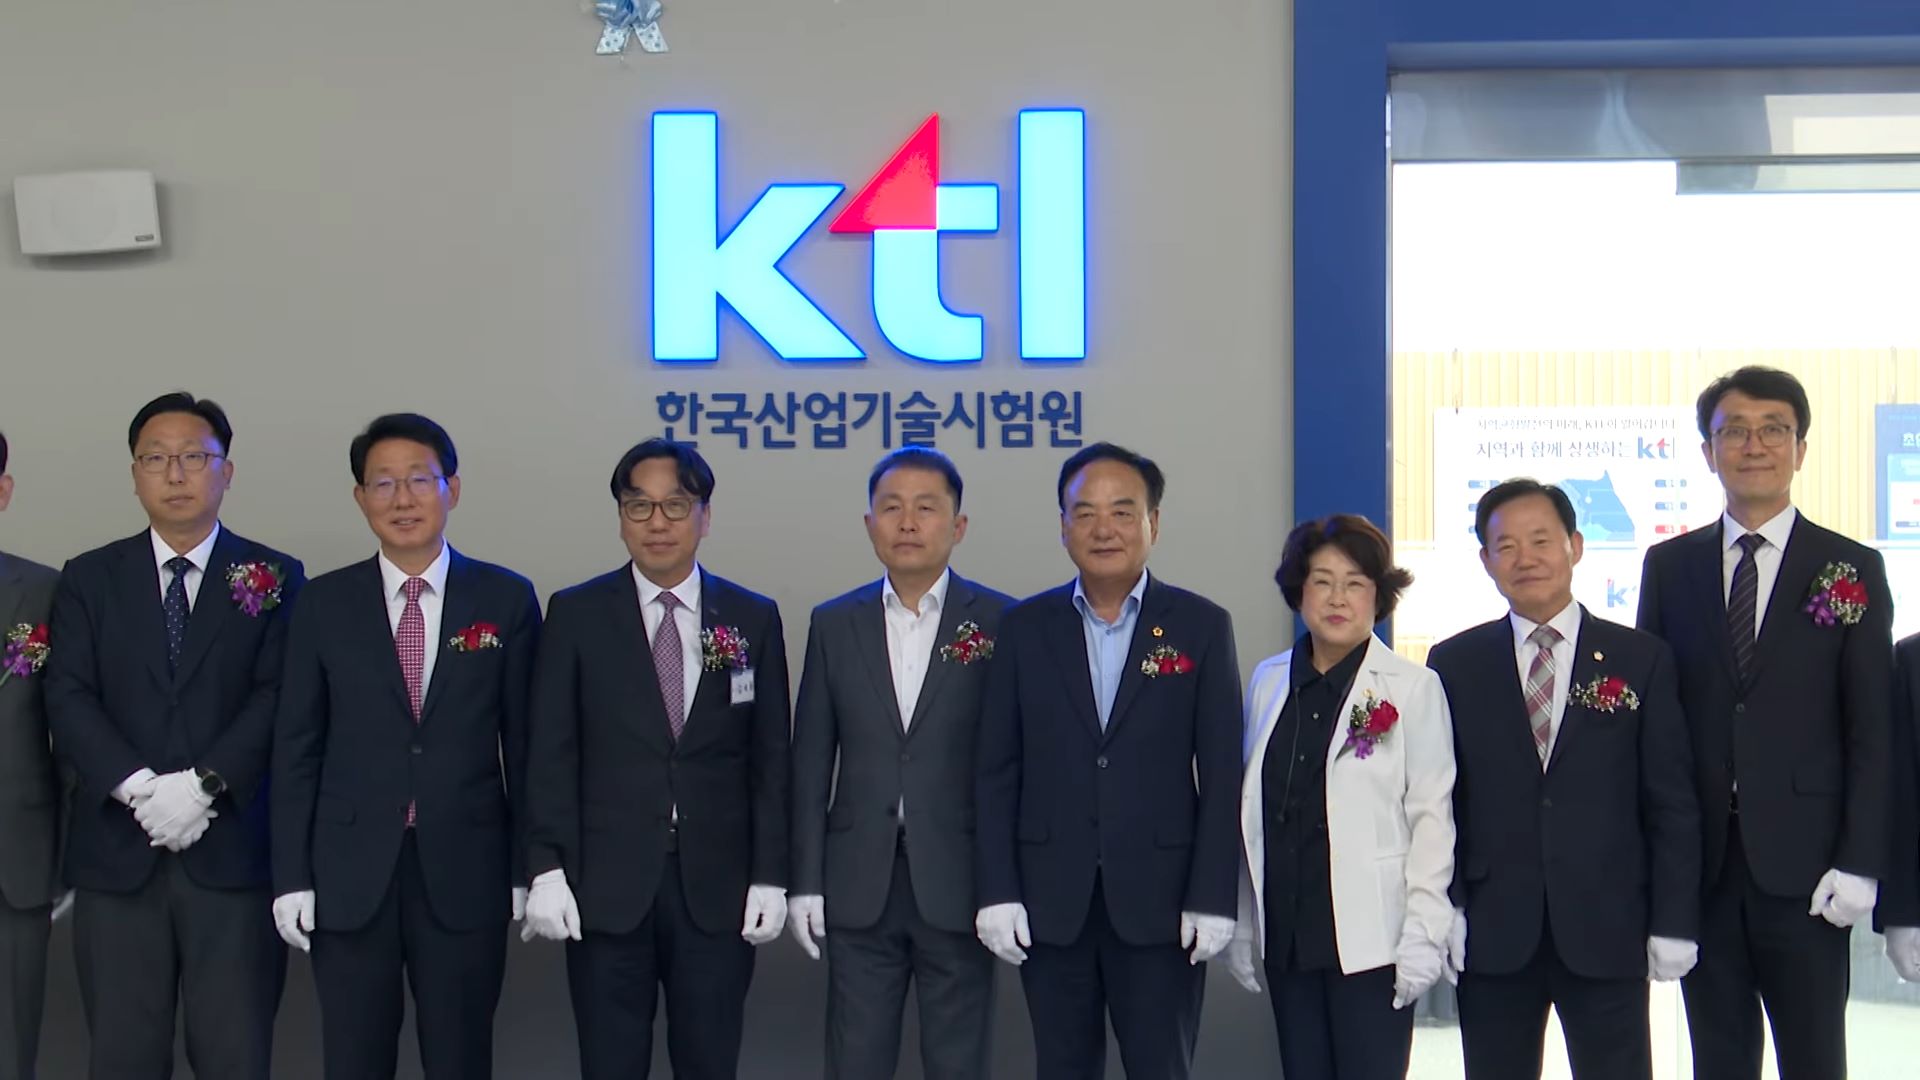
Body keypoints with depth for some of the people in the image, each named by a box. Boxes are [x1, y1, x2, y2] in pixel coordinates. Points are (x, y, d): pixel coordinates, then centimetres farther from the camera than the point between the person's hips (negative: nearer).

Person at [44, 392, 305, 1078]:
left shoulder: (275, 578, 6)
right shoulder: (88, 580, 10)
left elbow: (278, 697, -4)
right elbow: (68, 699, 0)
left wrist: (204, 784, -16)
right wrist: (139, 788, -14)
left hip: (232, 853, -1)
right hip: (116, 857, 2)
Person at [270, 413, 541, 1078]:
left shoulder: (506, 599, 1)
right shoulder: (325, 604, 3)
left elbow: (524, 741, 3)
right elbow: (297, 747, 3)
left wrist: (527, 867, 2)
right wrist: (291, 875, -1)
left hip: (466, 872, 0)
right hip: (351, 874, 1)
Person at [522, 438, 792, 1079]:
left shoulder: (753, 618, 6)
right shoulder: (576, 615, 2)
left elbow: (769, 758, 5)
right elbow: (552, 754, 0)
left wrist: (769, 878, 0)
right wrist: (546, 869, -8)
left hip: (717, 888, 1)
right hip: (607, 887, -1)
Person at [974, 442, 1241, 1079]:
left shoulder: (1201, 627, 1)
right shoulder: (1026, 627, 6)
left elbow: (1221, 774, -1)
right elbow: (997, 771, 4)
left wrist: (1213, 898, -7)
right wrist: (996, 891, -2)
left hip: (1159, 904, -1)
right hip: (1051, 903, 2)